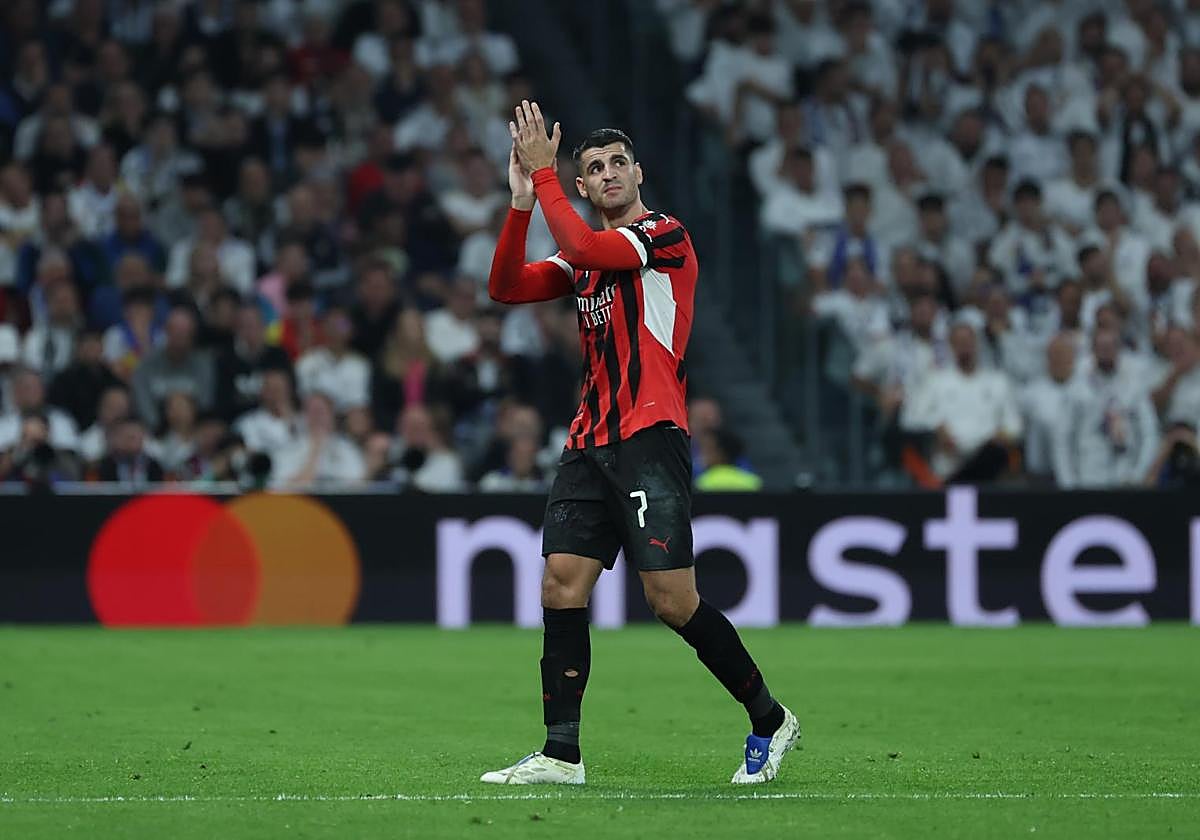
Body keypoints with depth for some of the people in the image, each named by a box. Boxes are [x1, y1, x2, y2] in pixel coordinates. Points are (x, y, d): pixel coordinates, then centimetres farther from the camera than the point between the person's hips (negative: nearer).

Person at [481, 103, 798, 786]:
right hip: (590, 442, 7)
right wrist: (523, 200, 1)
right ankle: (562, 754, -2)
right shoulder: (584, 257, 20)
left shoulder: (665, 235, -4)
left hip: (650, 439, -7)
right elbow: (506, 288, 10)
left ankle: (770, 722, 7)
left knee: (673, 600, -11)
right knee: (562, 583, -4)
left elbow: (581, 246, -19)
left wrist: (543, 172, -10)